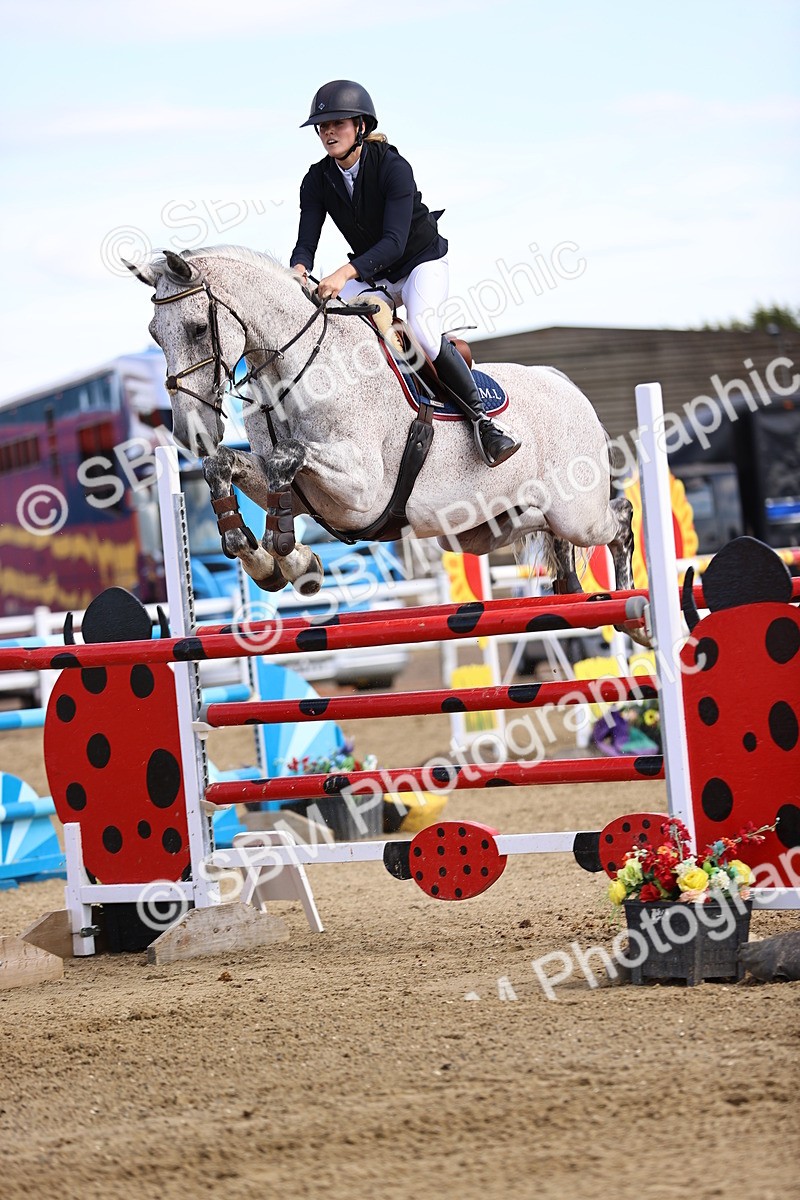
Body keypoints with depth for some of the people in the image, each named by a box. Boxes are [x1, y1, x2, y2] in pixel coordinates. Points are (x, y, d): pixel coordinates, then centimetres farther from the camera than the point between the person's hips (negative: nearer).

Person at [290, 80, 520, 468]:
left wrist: (345, 273, -48)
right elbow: (306, 240, -13)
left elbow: (394, 241, -33)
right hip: (373, 274, 6)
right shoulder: (318, 180, -7)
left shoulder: (393, 167, -24)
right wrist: (299, 269, -38)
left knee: (423, 330, -33)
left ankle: (481, 418, -22)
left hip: (423, 261, -6)